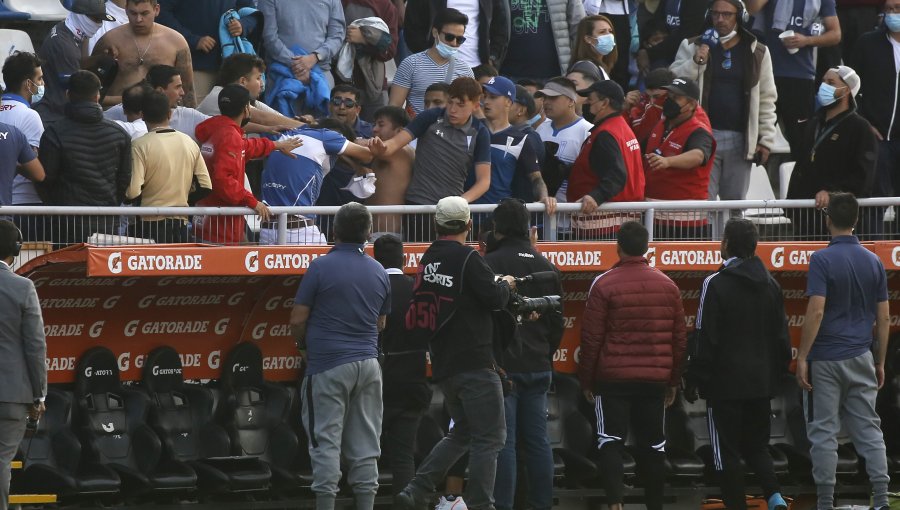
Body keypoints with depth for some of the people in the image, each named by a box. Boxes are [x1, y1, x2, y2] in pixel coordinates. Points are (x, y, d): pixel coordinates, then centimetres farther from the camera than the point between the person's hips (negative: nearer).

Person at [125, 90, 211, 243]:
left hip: (151, 224, -5)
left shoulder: (140, 146, -9)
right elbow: (205, 187, 7)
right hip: (181, 223, 5)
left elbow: (133, 191, -16)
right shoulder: (189, 143, 6)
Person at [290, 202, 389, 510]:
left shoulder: (321, 267, -9)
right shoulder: (378, 272, 7)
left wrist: (303, 346, 13)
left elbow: (298, 320, -6)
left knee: (326, 441, -3)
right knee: (365, 445, 7)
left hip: (328, 365, -5)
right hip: (368, 363, 5)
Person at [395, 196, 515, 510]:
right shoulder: (466, 258, -13)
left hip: (444, 364, 8)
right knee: (490, 436, -4)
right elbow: (495, 298, -16)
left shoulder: (429, 259, 11)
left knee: (462, 433, 19)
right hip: (475, 363, -8)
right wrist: (506, 285, 7)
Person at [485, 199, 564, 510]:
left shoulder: (490, 264, -10)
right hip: (538, 366, 6)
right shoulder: (545, 266, 10)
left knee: (503, 441, -5)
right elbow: (558, 320, 15)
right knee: (538, 440, 9)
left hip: (502, 366, -6)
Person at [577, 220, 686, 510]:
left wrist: (586, 380, 4)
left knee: (611, 442, -2)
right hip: (655, 379, 3)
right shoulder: (667, 286, 5)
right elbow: (680, 339, 9)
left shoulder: (604, 285, -7)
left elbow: (591, 339, -6)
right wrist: (674, 380, 18)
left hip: (613, 378, -3)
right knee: (652, 445, 12)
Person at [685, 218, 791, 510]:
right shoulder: (770, 285, 5)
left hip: (725, 384, -6)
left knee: (727, 453, 3)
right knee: (757, 446, 15)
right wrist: (779, 375, 20)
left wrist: (693, 380, -6)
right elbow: (782, 337, 10)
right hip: (762, 383, 6)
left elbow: (705, 339, -13)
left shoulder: (716, 284, -13)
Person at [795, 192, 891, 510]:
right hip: (861, 360, 4)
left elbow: (816, 312, -17)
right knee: (869, 430, 6)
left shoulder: (822, 260, -10)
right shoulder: (873, 262, 6)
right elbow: (883, 319, 8)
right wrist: (880, 362, 16)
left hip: (825, 360, -4)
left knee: (824, 433, 1)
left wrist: (802, 357, -13)